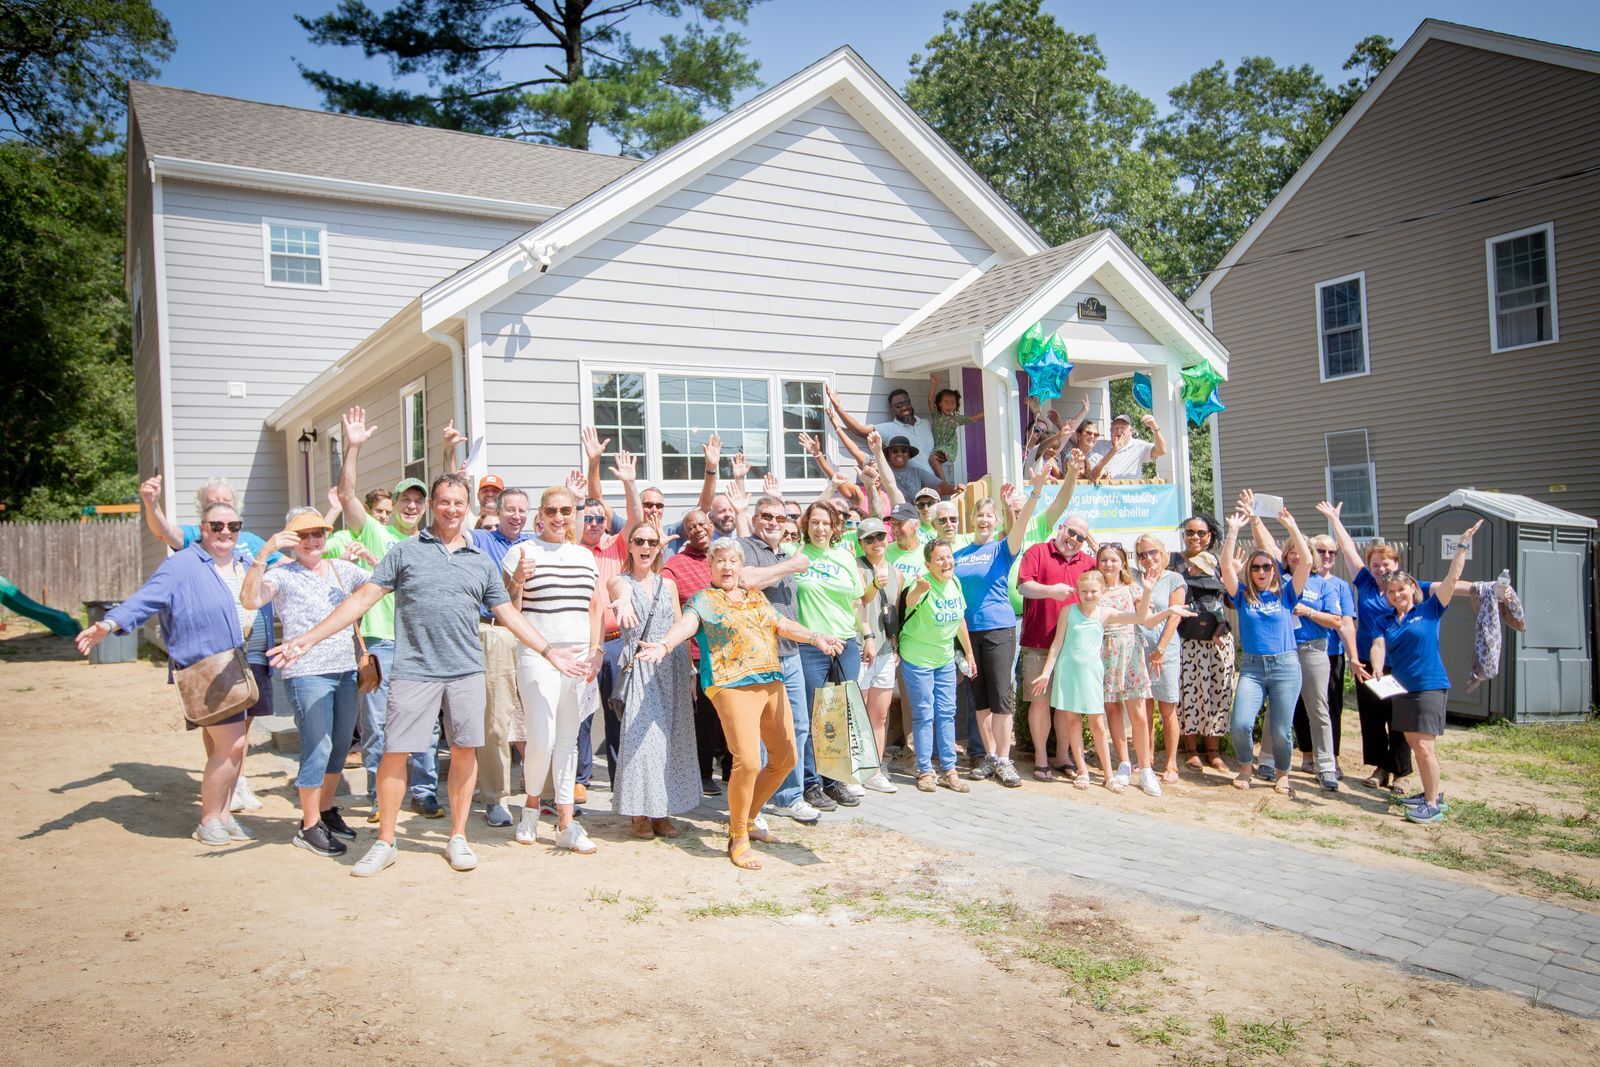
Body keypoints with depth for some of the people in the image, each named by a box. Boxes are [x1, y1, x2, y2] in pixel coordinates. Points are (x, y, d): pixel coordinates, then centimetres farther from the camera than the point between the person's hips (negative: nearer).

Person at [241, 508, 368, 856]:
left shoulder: (341, 568, 12)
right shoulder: (283, 575, -4)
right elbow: (250, 599, -21)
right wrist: (264, 552, -27)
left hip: (347, 670, 6)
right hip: (308, 674, -6)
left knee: (341, 746, 12)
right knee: (318, 748, -7)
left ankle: (327, 811, 28)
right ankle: (309, 827, 5)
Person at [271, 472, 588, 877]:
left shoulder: (481, 562, 13)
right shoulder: (405, 551, 5)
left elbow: (508, 614, 16)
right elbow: (363, 597, 2)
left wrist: (549, 651, 10)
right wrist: (309, 638, -4)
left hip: (466, 671, 2)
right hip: (414, 671, -2)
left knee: (465, 749, 5)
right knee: (394, 752, -1)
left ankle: (458, 837, 20)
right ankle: (384, 843, 14)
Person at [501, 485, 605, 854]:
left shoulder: (585, 556, 13)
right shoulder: (521, 552, -1)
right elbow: (509, 611, -2)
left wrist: (594, 651, 7)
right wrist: (517, 581, -19)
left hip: (578, 657, 4)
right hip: (538, 656, -4)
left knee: (568, 740, 7)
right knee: (542, 739, -10)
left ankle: (566, 823, 12)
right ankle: (531, 806, 16)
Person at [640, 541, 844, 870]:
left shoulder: (756, 597, 21)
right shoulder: (702, 600, 3)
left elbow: (782, 624, 12)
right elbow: (686, 623, -15)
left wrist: (814, 637, -5)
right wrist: (664, 644, -36)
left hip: (772, 682, 7)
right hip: (733, 685, -7)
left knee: (785, 758, 11)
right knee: (747, 762, -18)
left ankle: (749, 816, 31)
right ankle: (738, 839, 0)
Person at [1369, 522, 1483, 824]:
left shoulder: (1429, 610, -1)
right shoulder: (1386, 622, 10)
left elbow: (1452, 578, -7)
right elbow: (1378, 645, -6)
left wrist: (1462, 546, -11)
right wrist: (1377, 668, -26)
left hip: (1429, 686, -6)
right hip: (1401, 687, 6)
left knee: (1423, 744, -13)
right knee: (1413, 744, 12)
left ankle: (1434, 806, -8)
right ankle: (1431, 794, 25)